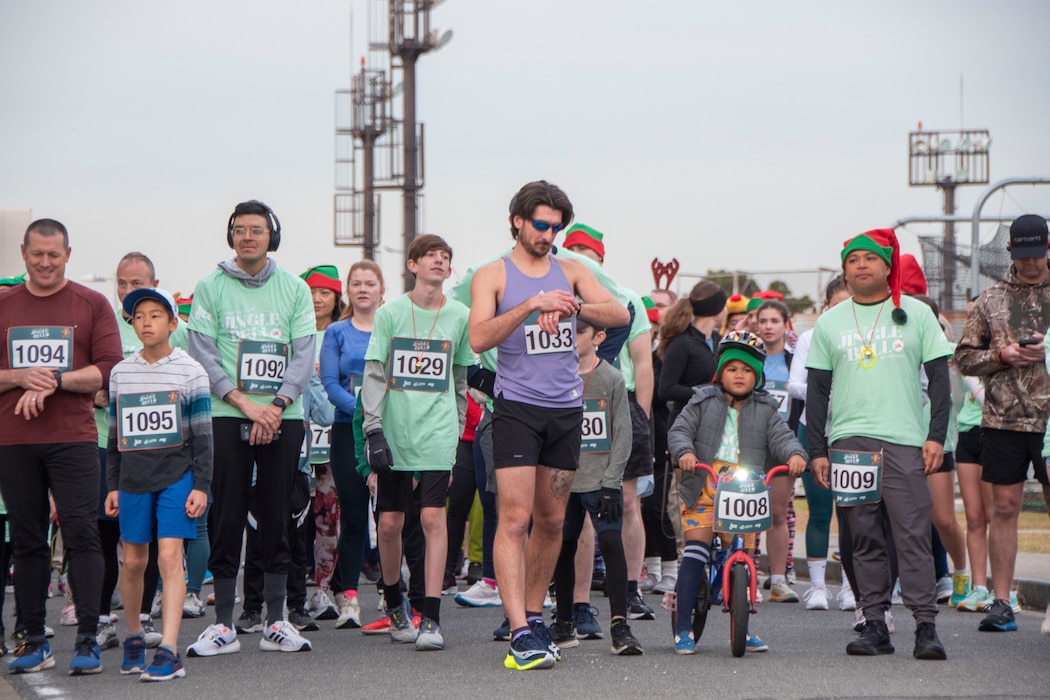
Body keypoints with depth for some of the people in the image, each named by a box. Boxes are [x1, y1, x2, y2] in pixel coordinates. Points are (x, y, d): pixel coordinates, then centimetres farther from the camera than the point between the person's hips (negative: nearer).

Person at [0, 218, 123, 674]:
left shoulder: (92, 305, 5)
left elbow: (108, 371, -2)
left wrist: (55, 381, -13)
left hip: (74, 439, -2)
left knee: (82, 534, -8)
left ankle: (87, 640, -6)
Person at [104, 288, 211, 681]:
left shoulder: (189, 371, -1)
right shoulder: (121, 373, 9)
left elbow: (202, 436, 0)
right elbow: (115, 435, 14)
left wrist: (201, 486, -5)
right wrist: (112, 485, 11)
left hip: (177, 475, -3)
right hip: (133, 478, 3)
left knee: (170, 557, -12)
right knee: (133, 561, 7)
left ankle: (169, 651, -16)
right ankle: (134, 637, 27)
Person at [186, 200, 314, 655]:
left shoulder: (295, 289, 8)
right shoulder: (210, 288, 4)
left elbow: (303, 356, 3)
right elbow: (202, 355, -2)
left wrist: (276, 406, -11)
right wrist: (245, 404, -12)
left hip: (283, 418, 1)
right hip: (227, 417, -1)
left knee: (277, 516, 4)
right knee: (227, 517, -2)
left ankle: (275, 622, 9)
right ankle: (223, 625, 2)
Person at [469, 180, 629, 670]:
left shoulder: (570, 272, 12)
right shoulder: (493, 275, 2)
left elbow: (620, 315, 0)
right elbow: (479, 339, -13)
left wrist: (574, 307, -17)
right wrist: (530, 305, -23)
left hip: (566, 409, 5)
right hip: (517, 406, -4)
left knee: (551, 520, 10)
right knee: (514, 518, -12)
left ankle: (533, 615, 23)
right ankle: (519, 632, -18)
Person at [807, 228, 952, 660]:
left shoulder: (915, 314, 8)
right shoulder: (829, 323, 13)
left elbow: (939, 378, 8)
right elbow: (817, 390, 14)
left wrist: (936, 436, -2)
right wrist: (817, 451, 6)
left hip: (905, 444, -2)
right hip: (849, 441, 2)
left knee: (914, 535, -9)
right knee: (864, 539, 2)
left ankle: (925, 626, -8)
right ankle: (875, 625, 6)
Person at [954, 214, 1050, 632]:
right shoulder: (991, 299, 9)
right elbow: (964, 357, 11)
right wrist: (1002, 355, -6)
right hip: (1003, 420, 1)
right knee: (1004, 507, 3)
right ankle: (1001, 602, 9)